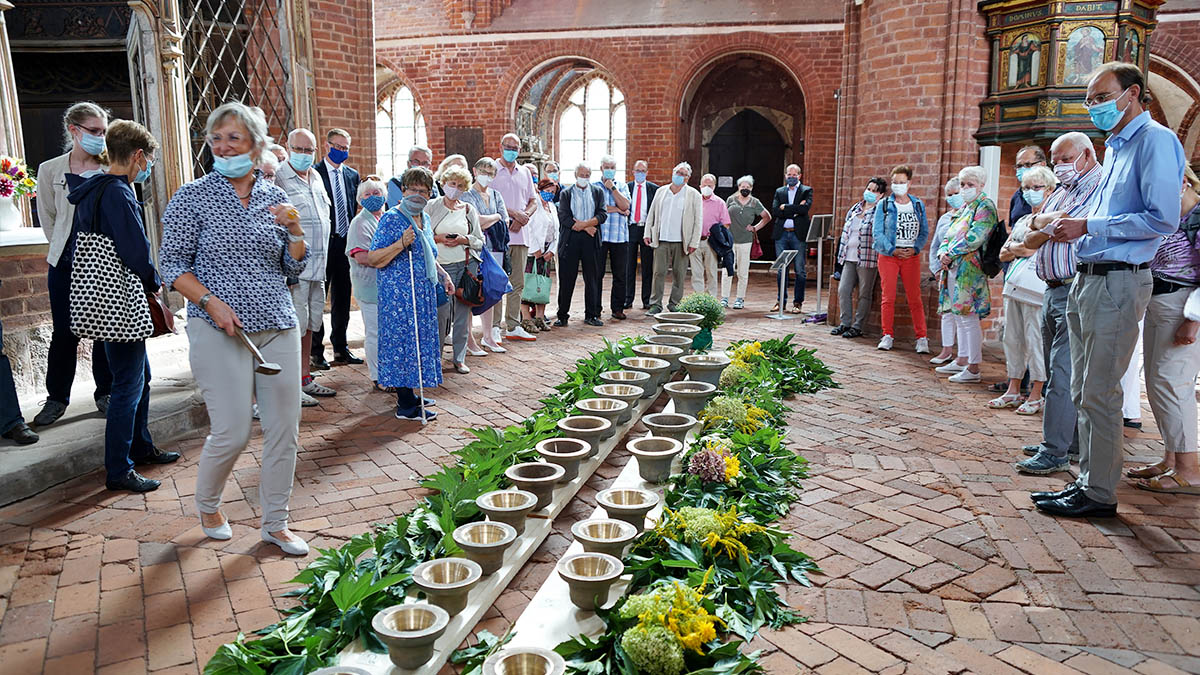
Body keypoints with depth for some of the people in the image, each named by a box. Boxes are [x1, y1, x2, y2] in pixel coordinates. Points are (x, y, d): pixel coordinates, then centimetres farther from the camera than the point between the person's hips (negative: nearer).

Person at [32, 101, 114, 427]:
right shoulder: (51, 170, 3)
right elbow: (47, 217, 10)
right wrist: (66, 249, 8)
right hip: (66, 264, 1)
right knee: (65, 333, 5)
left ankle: (106, 393, 20)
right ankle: (56, 398, 19)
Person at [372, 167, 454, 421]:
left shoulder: (425, 219, 14)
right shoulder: (391, 219, -10)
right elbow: (374, 259, -14)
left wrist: (443, 276, 21)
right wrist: (401, 243, -23)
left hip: (423, 292, 8)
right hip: (398, 292, -8)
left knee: (420, 338, 11)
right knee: (402, 338, -6)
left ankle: (408, 395, 22)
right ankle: (405, 406, -1)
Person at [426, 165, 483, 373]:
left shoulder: (469, 210, 12)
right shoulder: (431, 206, 7)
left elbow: (479, 240, 12)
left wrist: (464, 240, -6)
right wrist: (439, 238, -10)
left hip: (465, 265, 2)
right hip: (441, 265, -2)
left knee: (462, 311, 2)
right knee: (441, 312, -7)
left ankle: (459, 358, 11)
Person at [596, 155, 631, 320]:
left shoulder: (622, 186, 14)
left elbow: (625, 205, -2)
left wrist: (613, 188, -5)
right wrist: (618, 209, -3)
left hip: (620, 236, 3)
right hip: (599, 235, -2)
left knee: (621, 274, 3)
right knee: (596, 273, 0)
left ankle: (617, 308, 12)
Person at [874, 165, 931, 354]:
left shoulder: (918, 205, 10)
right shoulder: (884, 205, 3)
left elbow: (924, 231, 10)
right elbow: (877, 232, -3)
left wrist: (915, 248, -7)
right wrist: (893, 250, -12)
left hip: (911, 256, 1)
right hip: (888, 255, -1)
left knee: (914, 298, -1)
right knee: (888, 297, -1)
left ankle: (922, 338, 3)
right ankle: (887, 336, 9)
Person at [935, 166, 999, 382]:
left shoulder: (985, 206, -6)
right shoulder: (964, 207, 20)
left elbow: (975, 238, -18)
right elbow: (949, 235, 18)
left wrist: (951, 254, -13)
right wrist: (943, 253, -1)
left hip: (969, 269, -9)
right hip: (954, 268, 9)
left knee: (969, 318, -8)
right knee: (960, 317, 14)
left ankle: (973, 368, -4)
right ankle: (962, 361, 24)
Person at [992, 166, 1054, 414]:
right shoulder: (1022, 220, 21)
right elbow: (1003, 254, 16)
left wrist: (1013, 248, -3)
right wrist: (1017, 249, -4)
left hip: (1036, 284, -8)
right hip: (1014, 282, 8)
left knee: (1035, 340, -5)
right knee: (1012, 338, 10)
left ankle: (1036, 396, 4)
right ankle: (1013, 391, 19)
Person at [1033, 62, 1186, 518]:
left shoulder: (1155, 141, -9)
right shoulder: (1114, 147, 20)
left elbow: (1162, 219, -19)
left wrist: (1088, 227, -16)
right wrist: (1069, 228, 9)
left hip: (1119, 282, -10)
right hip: (1088, 278, 10)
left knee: (1098, 393, -6)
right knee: (1083, 390, 12)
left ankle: (1099, 493, 4)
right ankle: (1087, 479, 21)